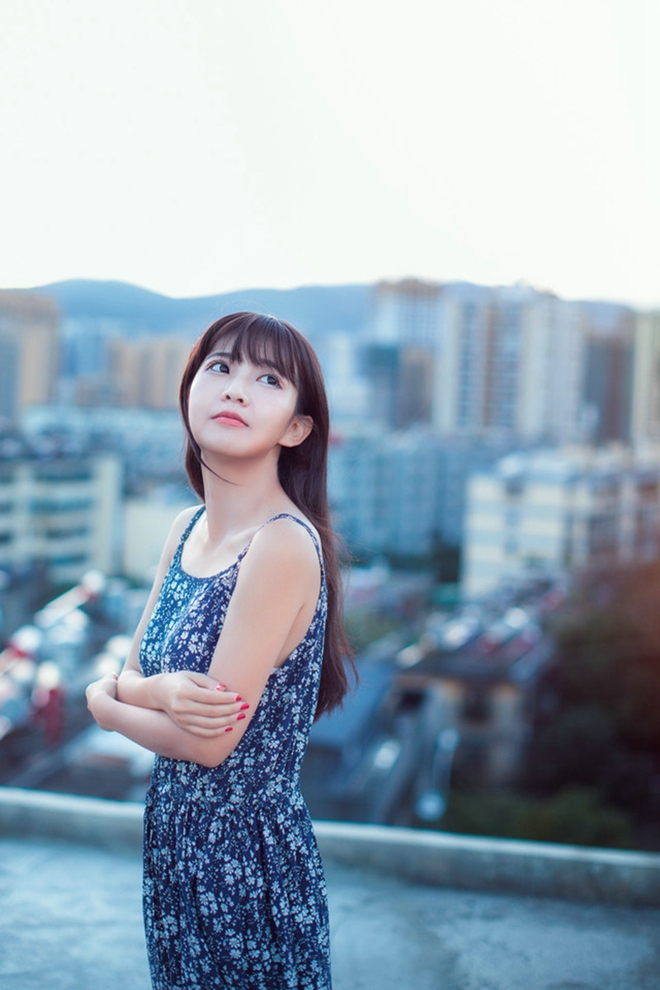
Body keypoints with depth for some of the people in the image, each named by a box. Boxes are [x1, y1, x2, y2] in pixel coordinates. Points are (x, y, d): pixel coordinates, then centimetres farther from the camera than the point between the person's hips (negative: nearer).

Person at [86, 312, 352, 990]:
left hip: (247, 855, -7)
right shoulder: (187, 529, 2)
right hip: (173, 836, 7)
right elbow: (128, 673, 6)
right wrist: (157, 690, -18)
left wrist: (107, 701, -4)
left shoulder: (285, 545, -23)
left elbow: (209, 742, -22)